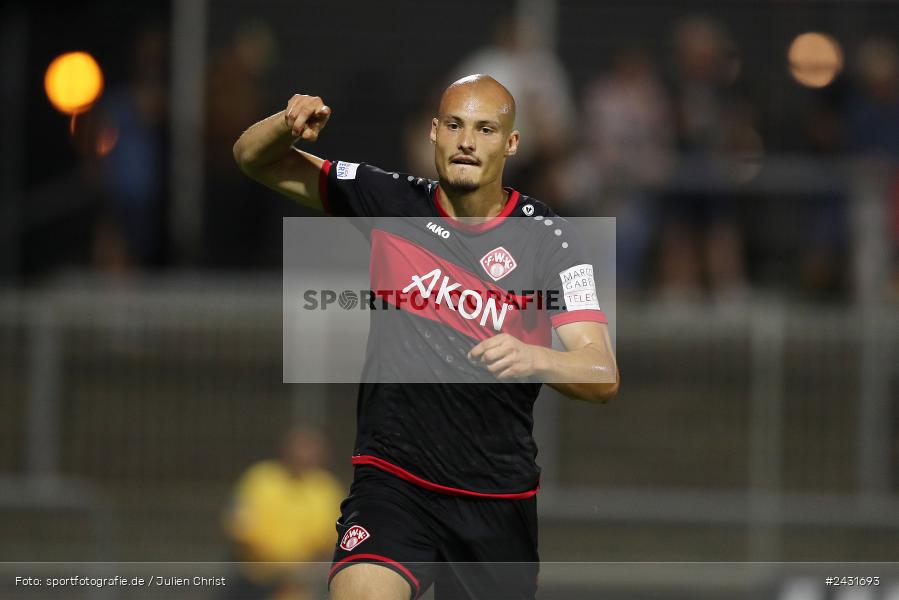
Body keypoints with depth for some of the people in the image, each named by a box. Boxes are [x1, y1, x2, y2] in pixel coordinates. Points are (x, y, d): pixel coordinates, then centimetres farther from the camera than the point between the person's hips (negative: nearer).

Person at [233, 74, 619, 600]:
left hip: (499, 498, 1)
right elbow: (256, 160, 9)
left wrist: (533, 358, -33)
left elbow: (604, 376, -12)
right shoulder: (389, 200, 1)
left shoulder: (548, 238, -5)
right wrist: (289, 125, -14)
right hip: (393, 480, -1)